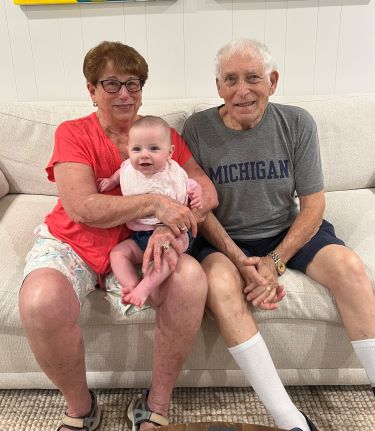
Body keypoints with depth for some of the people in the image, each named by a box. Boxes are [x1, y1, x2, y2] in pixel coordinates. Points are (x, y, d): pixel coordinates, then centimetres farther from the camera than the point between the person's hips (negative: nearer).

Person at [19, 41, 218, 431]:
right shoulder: (73, 134, -2)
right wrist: (155, 203, -22)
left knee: (192, 280, -28)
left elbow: (207, 190, -4)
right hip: (70, 244, -1)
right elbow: (82, 208, -16)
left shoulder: (164, 135, 7)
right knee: (41, 303, -33)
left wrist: (170, 228, -23)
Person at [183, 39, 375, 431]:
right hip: (223, 238, -1)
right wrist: (241, 262, -18)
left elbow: (313, 204, -4)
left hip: (288, 232, 2)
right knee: (220, 284, -32)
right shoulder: (198, 129, -8)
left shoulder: (297, 123, -5)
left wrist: (275, 261, -15)